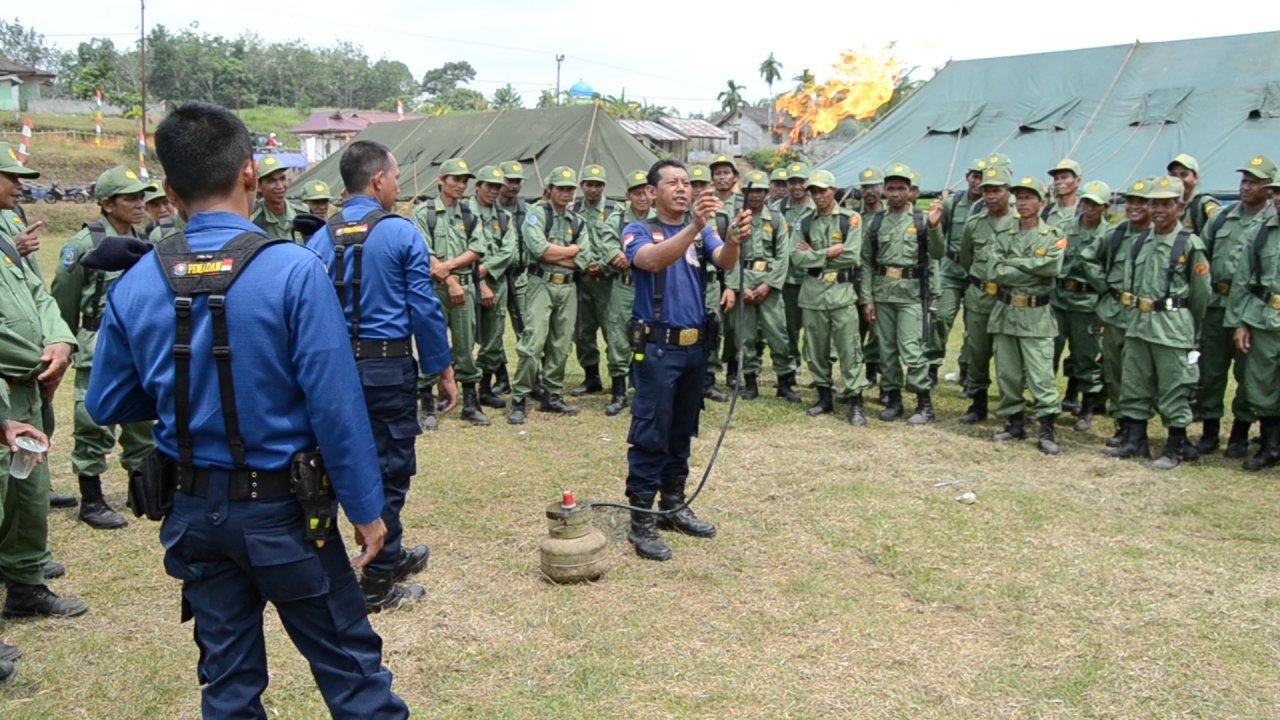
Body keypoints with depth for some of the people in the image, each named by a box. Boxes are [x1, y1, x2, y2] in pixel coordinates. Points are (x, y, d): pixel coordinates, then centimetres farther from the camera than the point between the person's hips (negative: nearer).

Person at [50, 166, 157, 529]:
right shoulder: (84, 244, -9)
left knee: (144, 421, 14)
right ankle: (91, 501, 11)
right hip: (100, 351, -6)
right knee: (95, 426, 0)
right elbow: (63, 300, -5)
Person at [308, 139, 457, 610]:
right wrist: (442, 370, -3)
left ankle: (390, 556, 35)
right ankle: (377, 582, 12)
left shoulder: (322, 238, 3)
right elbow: (425, 309, -11)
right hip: (388, 368, -6)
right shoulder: (402, 234, -10)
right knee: (389, 469, 4)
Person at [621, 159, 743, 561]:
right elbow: (654, 260, -27)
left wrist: (734, 238, -33)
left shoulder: (703, 232, 9)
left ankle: (674, 506, 27)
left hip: (696, 346, 6)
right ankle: (641, 522, 3)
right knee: (650, 435, -4)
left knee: (682, 432, 15)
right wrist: (694, 226, -40)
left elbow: (725, 263, -10)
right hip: (657, 347, -5)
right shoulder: (638, 231, -4)